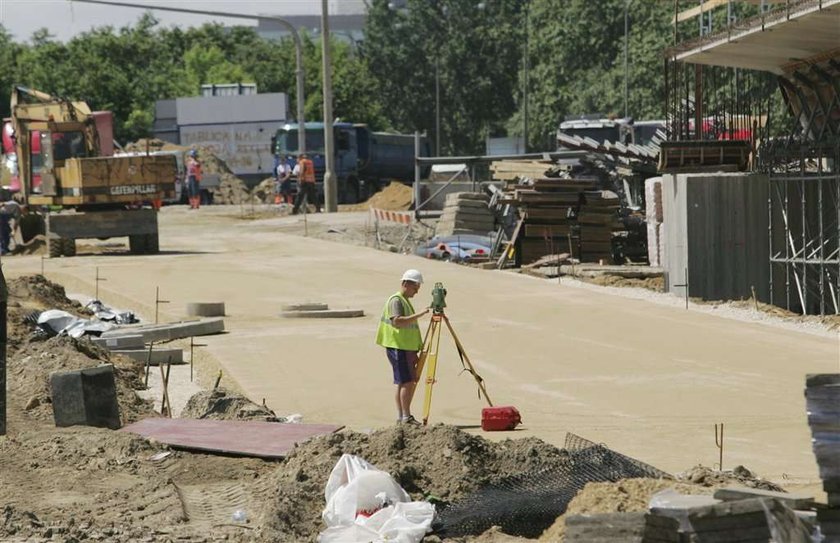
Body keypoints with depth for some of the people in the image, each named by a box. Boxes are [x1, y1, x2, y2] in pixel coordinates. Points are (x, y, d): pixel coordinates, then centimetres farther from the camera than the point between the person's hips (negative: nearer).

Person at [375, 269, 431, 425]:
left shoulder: (405, 301, 20)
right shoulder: (396, 300, -11)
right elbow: (397, 321, -27)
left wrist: (415, 352, 25)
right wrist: (420, 314, -30)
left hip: (407, 348, 10)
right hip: (398, 348, -10)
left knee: (407, 383, 9)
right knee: (407, 382, -12)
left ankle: (401, 417, 11)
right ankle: (406, 418, -13)